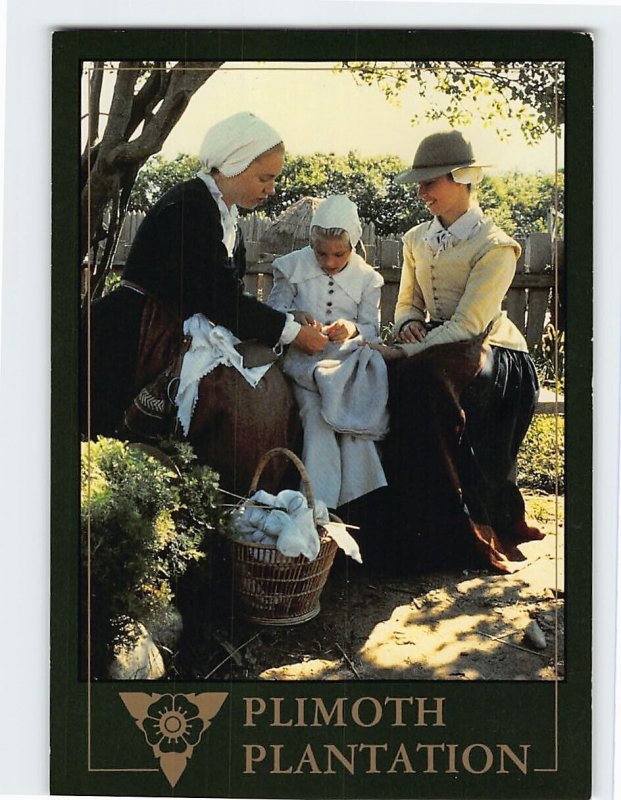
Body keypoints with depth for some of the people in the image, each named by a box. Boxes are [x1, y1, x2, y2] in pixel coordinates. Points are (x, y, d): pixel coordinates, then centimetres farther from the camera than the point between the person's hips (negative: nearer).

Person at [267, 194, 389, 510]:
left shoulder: (366, 277, 10)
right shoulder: (294, 266, 8)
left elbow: (372, 329, 9)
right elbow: (273, 311, 9)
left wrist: (353, 330, -16)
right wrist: (295, 316, -15)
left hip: (349, 359, 1)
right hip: (304, 358, -1)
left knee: (356, 410, -29)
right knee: (314, 411, -30)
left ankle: (356, 502, -23)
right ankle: (319, 504, -32)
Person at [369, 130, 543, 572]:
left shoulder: (494, 246, -11)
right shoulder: (417, 240, 11)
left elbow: (466, 325, -19)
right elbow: (408, 302, 17)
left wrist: (404, 352, -25)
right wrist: (408, 325, -7)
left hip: (492, 354, -6)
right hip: (436, 347, 6)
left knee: (424, 377, -36)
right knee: (399, 381, -27)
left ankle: (479, 528, -22)